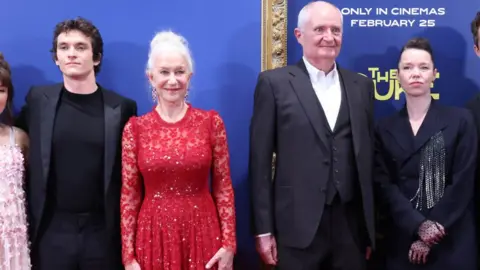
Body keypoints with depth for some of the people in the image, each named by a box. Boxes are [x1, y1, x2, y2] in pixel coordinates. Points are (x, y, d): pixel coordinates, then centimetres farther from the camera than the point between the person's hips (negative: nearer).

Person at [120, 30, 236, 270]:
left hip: (202, 234, 0)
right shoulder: (135, 128, -1)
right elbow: (129, 196, 1)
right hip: (154, 236, 0)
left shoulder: (211, 122, -2)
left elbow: (224, 187, 0)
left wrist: (229, 243, -6)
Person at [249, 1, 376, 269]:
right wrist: (264, 229, -6)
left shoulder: (362, 85, 9)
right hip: (298, 225, -3)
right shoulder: (274, 83, -2)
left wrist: (372, 224, 10)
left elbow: (368, 155, 11)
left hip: (352, 223, 4)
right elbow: (261, 160, -4)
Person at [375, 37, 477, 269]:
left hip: (452, 242, -1)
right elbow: (385, 185, -2)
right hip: (404, 240, 2)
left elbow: (463, 183, -6)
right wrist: (420, 226, -15)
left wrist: (432, 235, -11)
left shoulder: (460, 120, 0)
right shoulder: (385, 128, 5)